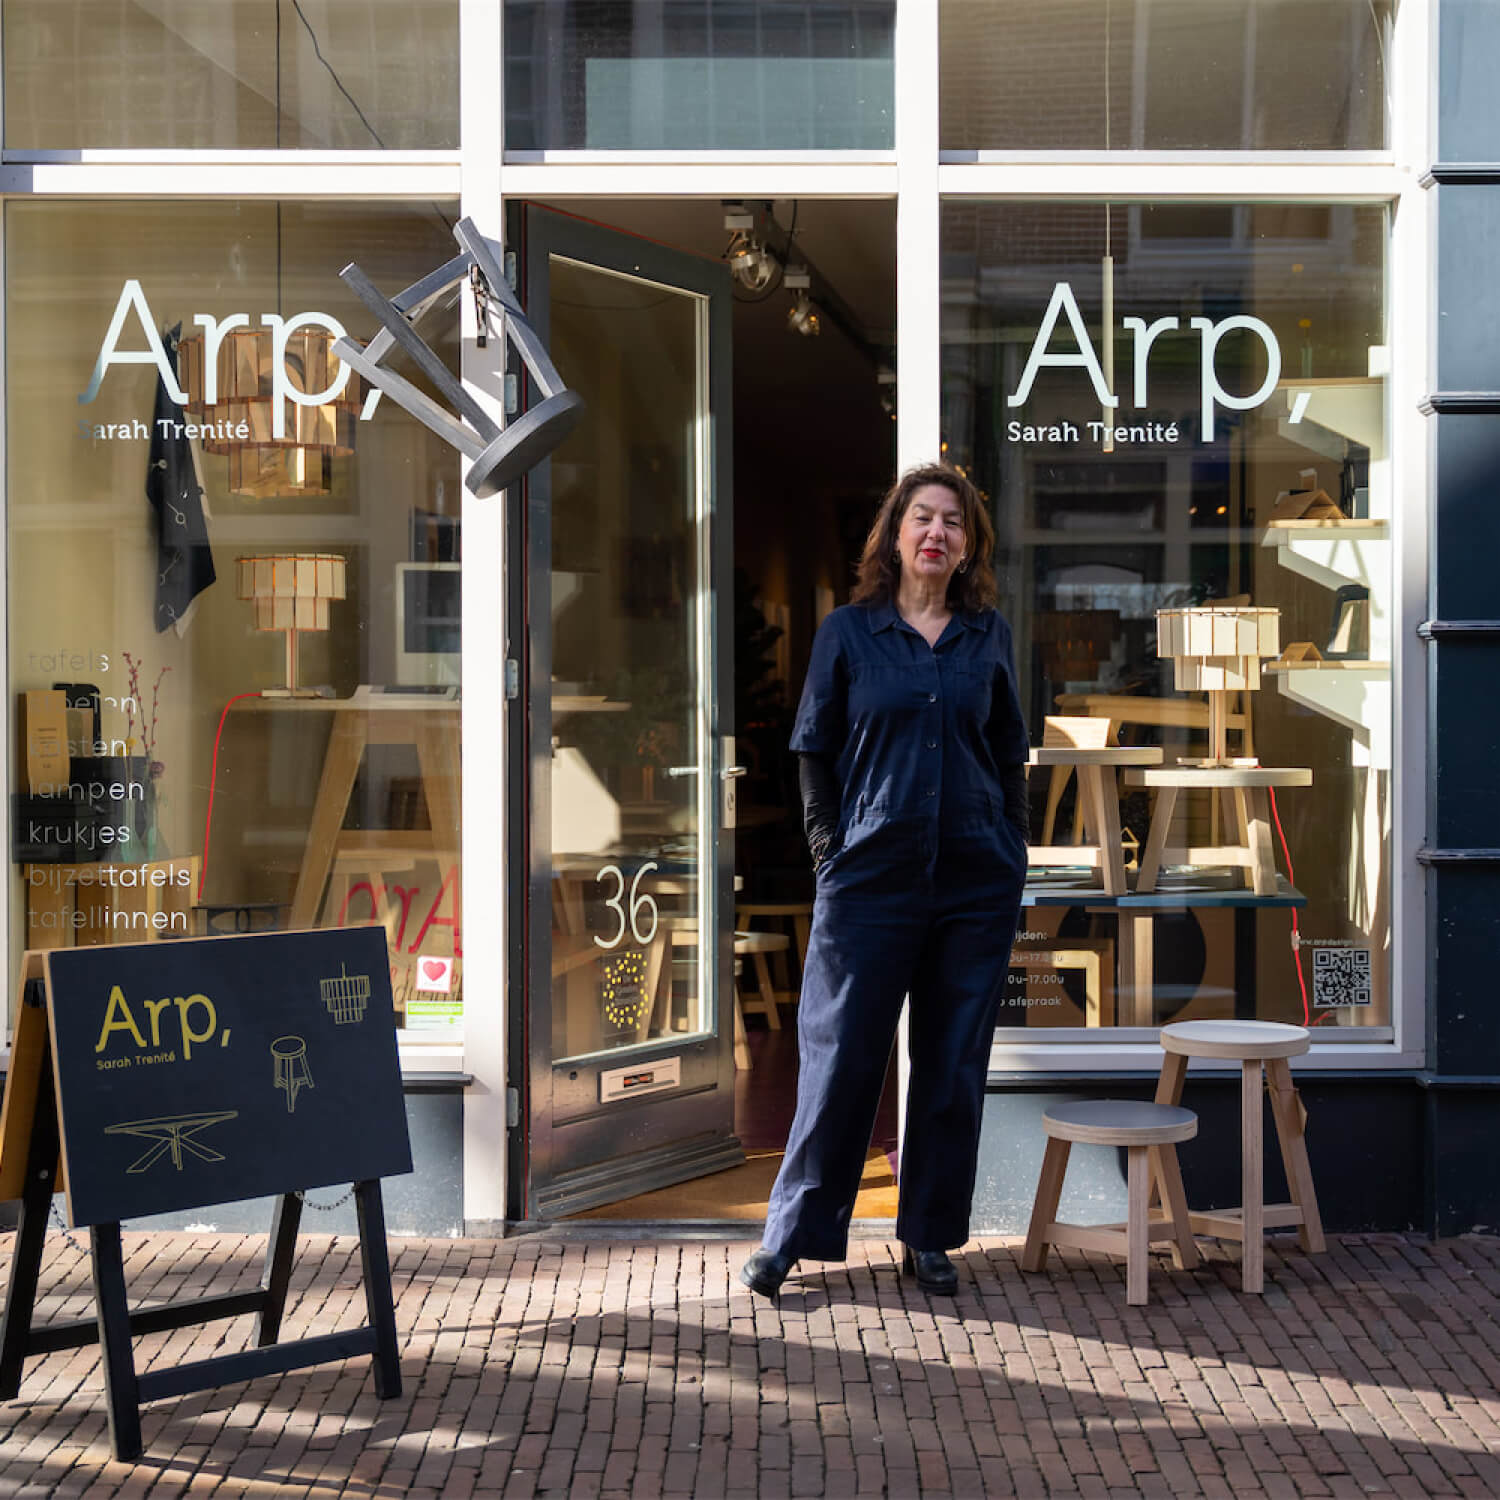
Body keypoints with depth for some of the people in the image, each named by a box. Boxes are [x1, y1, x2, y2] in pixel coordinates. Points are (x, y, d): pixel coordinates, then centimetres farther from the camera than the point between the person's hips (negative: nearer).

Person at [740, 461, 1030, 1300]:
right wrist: (831, 850, -2)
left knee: (955, 1063, 8)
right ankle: (794, 1233, 12)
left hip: (978, 884, 2)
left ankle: (930, 1237, 20)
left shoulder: (988, 636, 7)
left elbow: (1011, 752, 14)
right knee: (842, 1056, 1)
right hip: (872, 878, -2)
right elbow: (815, 751, 5)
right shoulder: (849, 633, 2)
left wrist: (1012, 851, 7)